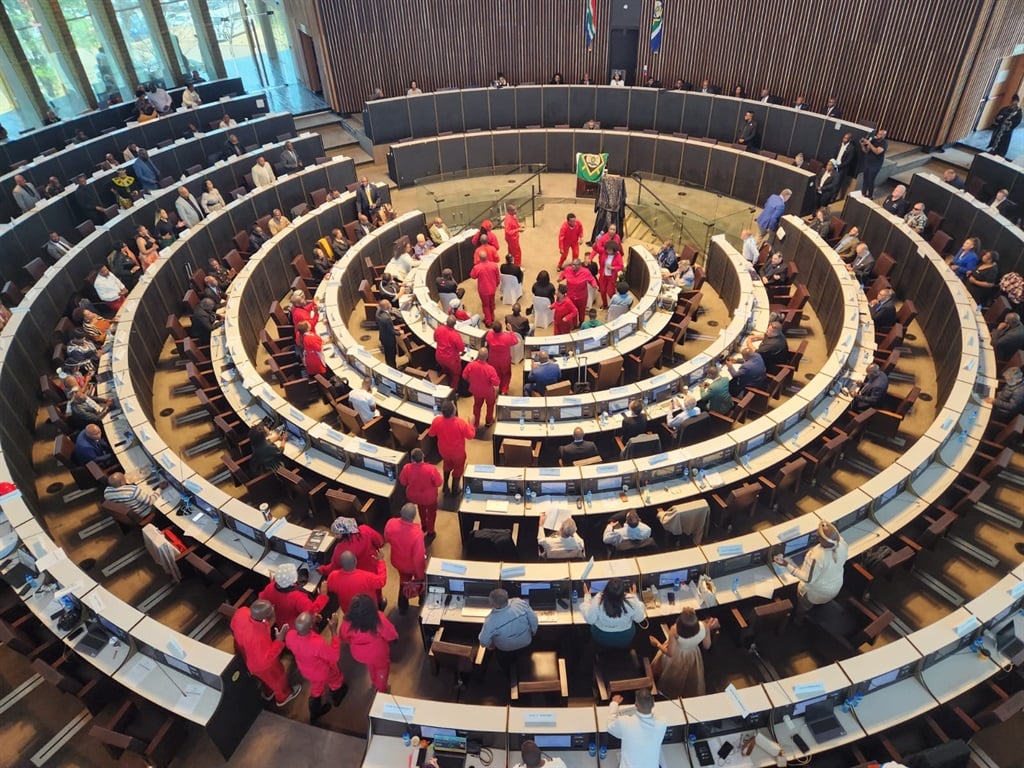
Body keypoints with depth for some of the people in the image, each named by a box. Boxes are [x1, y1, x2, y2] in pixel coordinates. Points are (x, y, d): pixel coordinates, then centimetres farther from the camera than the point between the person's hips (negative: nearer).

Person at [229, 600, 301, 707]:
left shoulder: (241, 612, -30)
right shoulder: (259, 637, -48)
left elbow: (234, 628, -6)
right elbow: (265, 659, -32)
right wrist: (279, 640, -31)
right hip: (260, 664, -6)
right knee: (277, 678, 27)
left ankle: (268, 692, 63)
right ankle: (283, 697, 55)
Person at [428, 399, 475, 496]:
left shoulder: (437, 420, -26)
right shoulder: (461, 422, -34)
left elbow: (431, 434, -7)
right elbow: (470, 436, -18)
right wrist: (470, 425, -2)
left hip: (443, 450, 3)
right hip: (458, 452, -3)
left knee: (447, 464, 34)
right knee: (458, 468, 26)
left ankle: (445, 486, 47)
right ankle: (455, 489, 43)